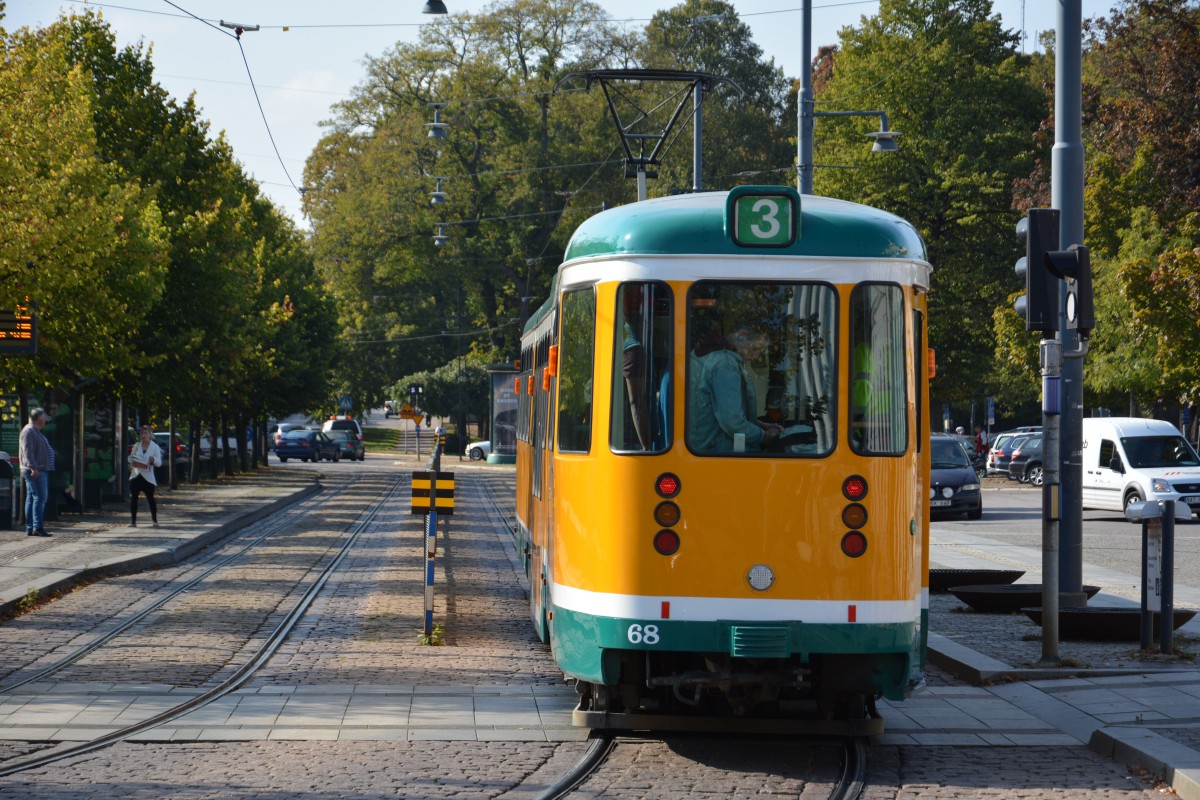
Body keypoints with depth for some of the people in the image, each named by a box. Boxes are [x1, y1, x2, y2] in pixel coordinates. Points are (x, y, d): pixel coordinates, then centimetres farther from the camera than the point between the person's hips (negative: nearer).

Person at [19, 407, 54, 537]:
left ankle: (30, 528, 9)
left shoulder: (36, 431, 20)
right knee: (40, 497, -14)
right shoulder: (29, 431, -12)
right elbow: (27, 451, -21)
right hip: (35, 471, -11)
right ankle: (37, 527, -19)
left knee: (31, 499, 8)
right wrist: (33, 468, -26)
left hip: (38, 470, 11)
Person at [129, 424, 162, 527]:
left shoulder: (155, 447, 2)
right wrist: (131, 459, -9)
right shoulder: (136, 446, 10)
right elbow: (130, 459, 15)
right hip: (136, 475, 3)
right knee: (133, 498, 0)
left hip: (148, 477, -3)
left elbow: (159, 463, -2)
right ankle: (133, 521, 5)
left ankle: (154, 520, 5)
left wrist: (153, 460, -24)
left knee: (150, 498, -2)